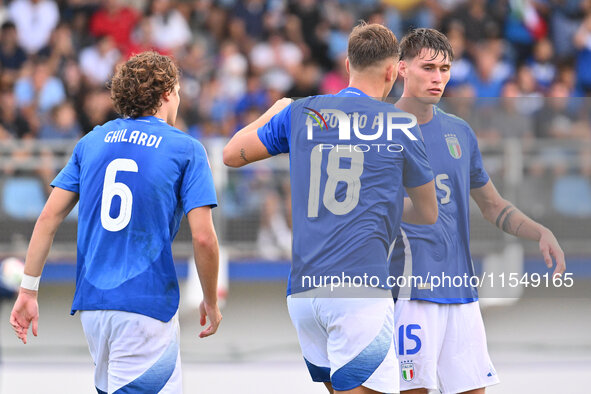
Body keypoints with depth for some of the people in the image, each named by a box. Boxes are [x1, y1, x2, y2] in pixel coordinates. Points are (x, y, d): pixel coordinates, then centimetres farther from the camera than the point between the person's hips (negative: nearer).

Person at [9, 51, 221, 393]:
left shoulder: (92, 142, 13)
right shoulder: (186, 150, -1)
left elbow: (49, 218, 7)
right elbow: (203, 238, -8)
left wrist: (28, 291, 9)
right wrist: (211, 303, 6)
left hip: (92, 302, 6)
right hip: (147, 305, -6)